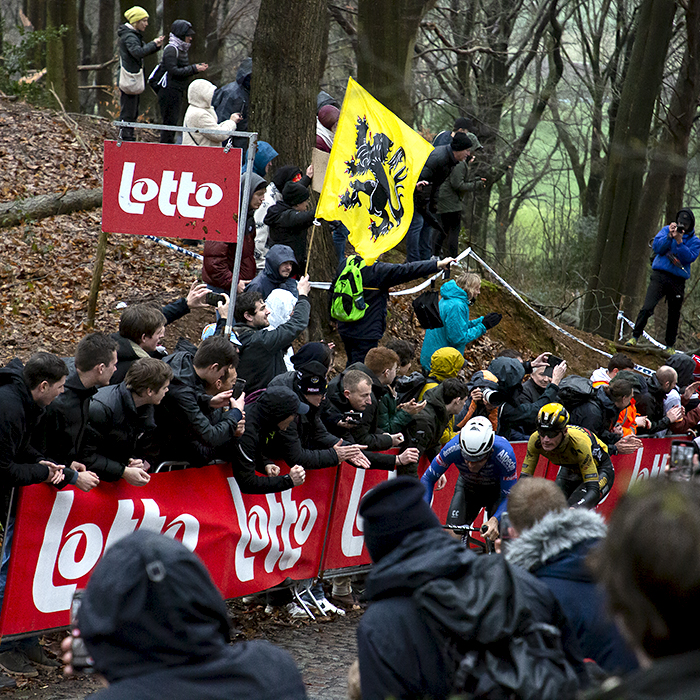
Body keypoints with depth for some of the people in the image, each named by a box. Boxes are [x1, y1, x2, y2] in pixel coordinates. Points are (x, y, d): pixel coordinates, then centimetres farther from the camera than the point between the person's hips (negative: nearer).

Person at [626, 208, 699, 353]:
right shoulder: (666, 230, 9)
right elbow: (657, 247, -2)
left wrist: (679, 241, -18)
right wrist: (670, 236, -14)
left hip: (678, 280, 1)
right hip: (660, 275, -1)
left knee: (674, 314, 9)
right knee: (647, 307, -16)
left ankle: (670, 346, 23)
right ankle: (635, 337, -6)